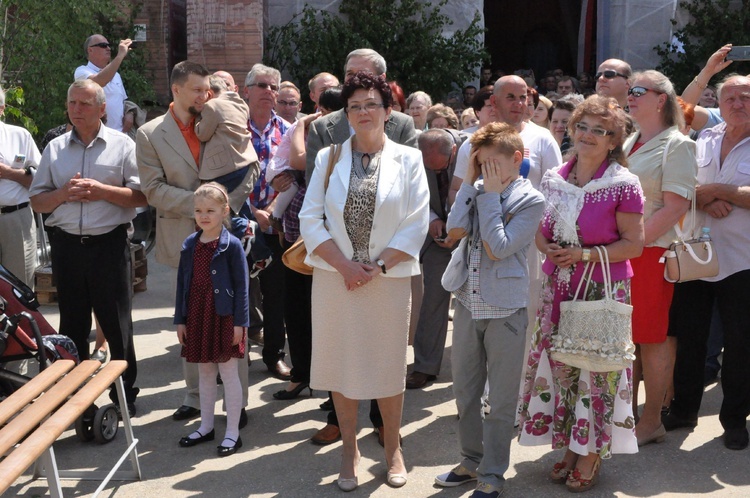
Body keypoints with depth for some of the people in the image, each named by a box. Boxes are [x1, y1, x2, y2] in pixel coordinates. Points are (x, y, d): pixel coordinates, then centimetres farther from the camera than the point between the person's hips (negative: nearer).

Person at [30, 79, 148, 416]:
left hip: (109, 244, -3)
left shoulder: (122, 145, 2)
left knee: (117, 324, 2)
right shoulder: (55, 149, 11)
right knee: (72, 325, 11)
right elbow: (37, 202, 12)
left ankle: (125, 394, 14)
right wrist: (64, 193, -8)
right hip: (66, 245, 3)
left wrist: (101, 190, -16)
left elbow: (142, 196, -5)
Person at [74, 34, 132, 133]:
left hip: (120, 134, 7)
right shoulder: (82, 71, -5)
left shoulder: (116, 75, 19)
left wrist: (129, 114, 3)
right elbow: (98, 82, -26)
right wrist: (120, 55, -23)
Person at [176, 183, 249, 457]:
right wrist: (180, 319, 6)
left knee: (229, 373, 2)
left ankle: (232, 432, 11)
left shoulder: (232, 245, -10)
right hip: (197, 317, 5)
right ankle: (206, 427, 28)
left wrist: (239, 322, -13)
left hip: (224, 318, -5)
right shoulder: (189, 245, 5)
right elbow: (182, 283, 8)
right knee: (205, 373, 16)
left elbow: (241, 285, -10)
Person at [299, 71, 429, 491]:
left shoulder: (408, 159, 3)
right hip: (335, 278, 1)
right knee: (342, 362, 7)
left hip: (389, 279, -1)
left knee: (389, 365, 6)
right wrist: (345, 266, -11)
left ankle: (393, 448, 24)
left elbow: (416, 225, -3)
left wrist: (378, 267, -12)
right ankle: (350, 449, 22)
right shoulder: (329, 158, 6)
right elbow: (311, 219, 0)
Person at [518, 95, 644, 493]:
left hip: (603, 291, -5)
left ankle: (591, 455, 16)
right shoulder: (554, 180, 7)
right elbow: (541, 231, 16)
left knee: (596, 367, 0)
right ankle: (570, 447, 24)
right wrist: (548, 247, -6)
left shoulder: (623, 184, -9)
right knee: (558, 364, 8)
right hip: (558, 288, 5)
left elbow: (634, 244, -9)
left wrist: (585, 255, -18)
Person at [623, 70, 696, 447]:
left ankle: (651, 422, 12)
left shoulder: (676, 145, -7)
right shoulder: (629, 144, 17)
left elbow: (675, 206, -16)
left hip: (652, 254, -7)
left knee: (651, 339, 1)